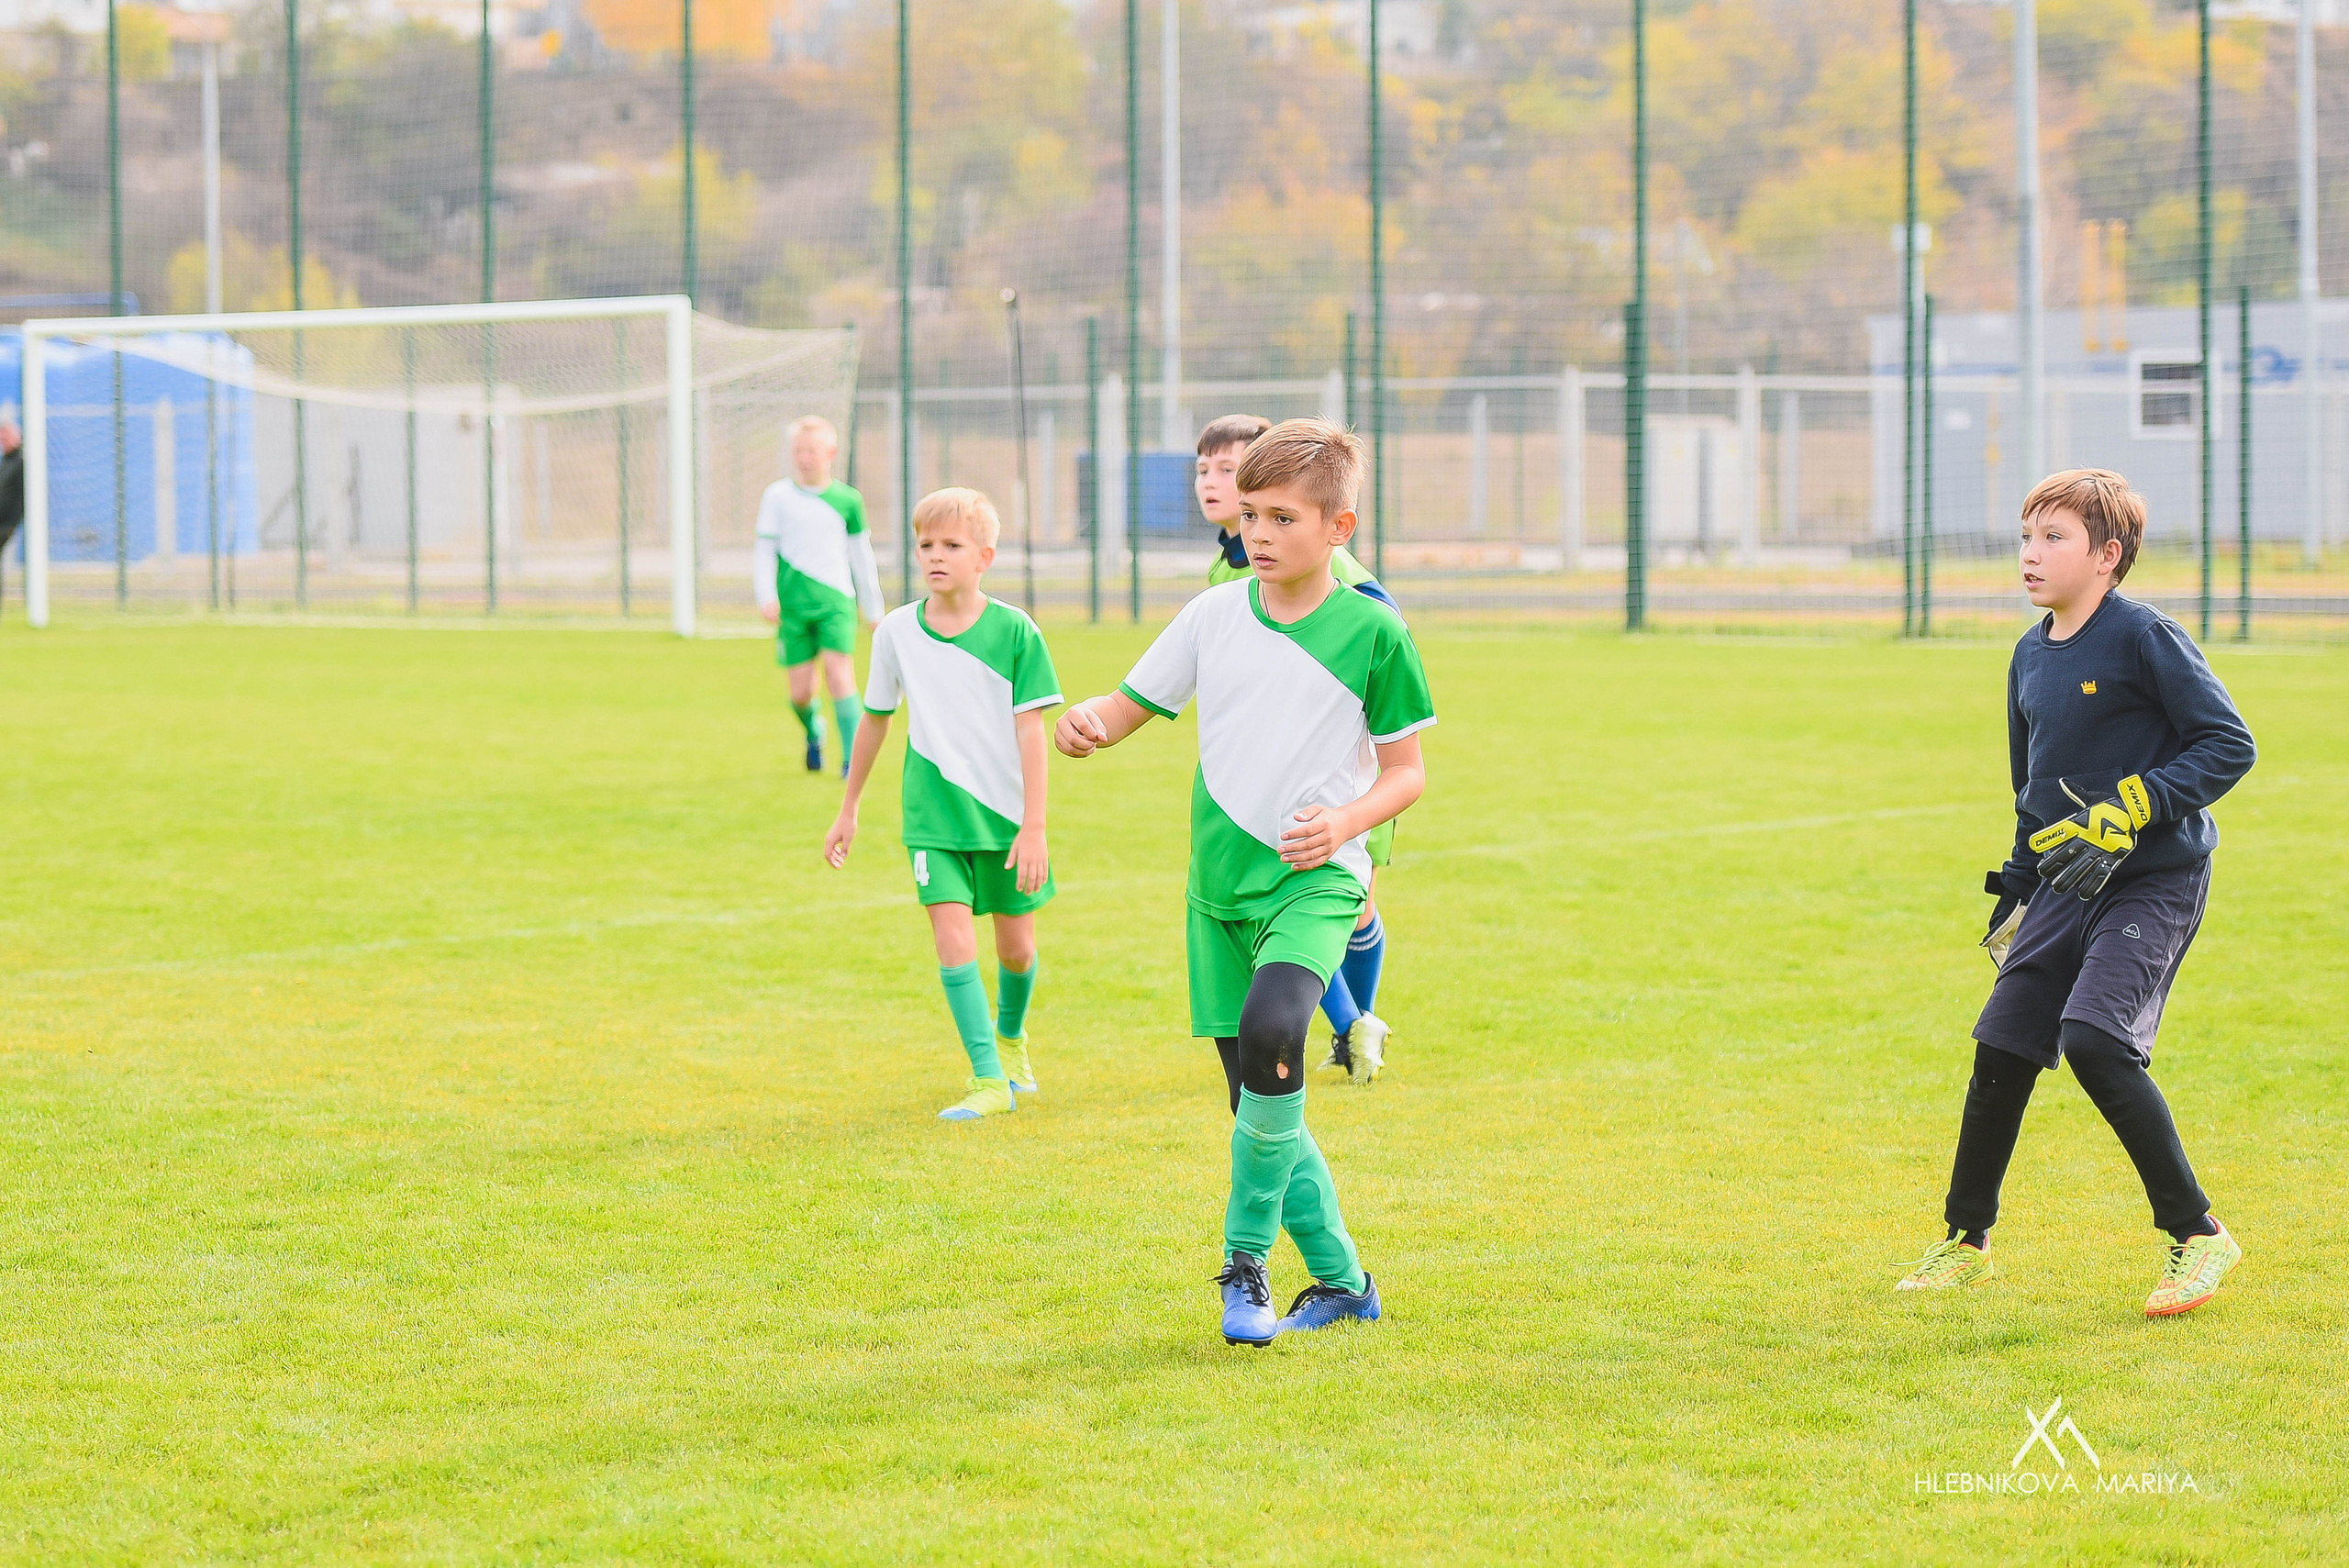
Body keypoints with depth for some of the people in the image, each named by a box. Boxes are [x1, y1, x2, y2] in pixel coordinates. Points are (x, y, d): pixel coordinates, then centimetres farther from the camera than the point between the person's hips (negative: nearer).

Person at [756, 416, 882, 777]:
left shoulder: (847, 500, 6)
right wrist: (767, 597, -8)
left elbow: (861, 557, 14)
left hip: (836, 601, -1)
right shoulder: (777, 496, 4)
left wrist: (873, 609, 16)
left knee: (839, 673, -16)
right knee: (801, 689, 0)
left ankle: (851, 759, -11)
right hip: (793, 604, 1)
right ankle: (813, 733, 33)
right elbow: (764, 550, 5)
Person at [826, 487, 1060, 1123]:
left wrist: (1034, 826, -13)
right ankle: (990, 1081, -7)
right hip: (933, 816, 1)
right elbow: (874, 719, 10)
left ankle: (1010, 1034, 42)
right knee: (954, 940, -13)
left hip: (1006, 812, -1)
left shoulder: (1014, 631, -10)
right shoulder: (898, 631, -3)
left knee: (1016, 947, 11)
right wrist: (848, 811, 17)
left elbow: (1030, 729, -9)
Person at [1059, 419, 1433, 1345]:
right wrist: (1085, 722, -14)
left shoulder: (1373, 634, -4)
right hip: (1218, 886, 5)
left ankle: (1246, 1257, -17)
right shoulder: (1214, 616, 5)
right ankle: (1339, 1281, 24)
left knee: (1270, 1028, -32)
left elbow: (1407, 769, 4)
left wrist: (1347, 821, -16)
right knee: (1257, 1100, 6)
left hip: (1314, 880, -5)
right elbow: (1132, 705, 10)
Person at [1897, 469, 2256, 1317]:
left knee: (2095, 1040, -22)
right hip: (2069, 883, 7)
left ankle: (2197, 1234, -10)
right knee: (2001, 1049, 4)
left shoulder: (2145, 637, -13)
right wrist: (2018, 894, 20)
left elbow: (2230, 744, -15)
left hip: (2157, 881, -7)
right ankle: (1967, 1240, 23)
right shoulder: (2031, 657, 11)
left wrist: (2128, 812, -22)